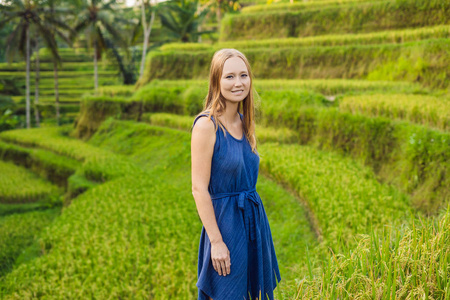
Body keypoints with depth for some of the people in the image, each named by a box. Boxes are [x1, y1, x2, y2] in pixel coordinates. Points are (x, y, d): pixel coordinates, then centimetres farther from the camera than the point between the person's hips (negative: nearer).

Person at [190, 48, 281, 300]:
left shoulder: (245, 122, 7)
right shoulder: (207, 125, -15)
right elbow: (199, 188, -17)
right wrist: (216, 241, -18)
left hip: (254, 219, 7)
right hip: (225, 222, -7)